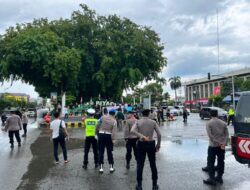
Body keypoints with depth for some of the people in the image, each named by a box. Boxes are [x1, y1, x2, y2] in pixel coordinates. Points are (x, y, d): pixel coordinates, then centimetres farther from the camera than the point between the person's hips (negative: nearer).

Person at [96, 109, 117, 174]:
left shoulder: (103, 117, -1)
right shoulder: (114, 121, -4)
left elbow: (98, 125, 0)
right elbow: (114, 131, -14)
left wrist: (97, 132, 14)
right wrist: (113, 139, -16)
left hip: (101, 135, 1)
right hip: (108, 136, -1)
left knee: (101, 152, 8)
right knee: (109, 152, 11)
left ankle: (101, 167, 12)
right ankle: (111, 167, 18)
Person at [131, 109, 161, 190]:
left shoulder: (138, 122, -3)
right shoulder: (153, 122, -3)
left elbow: (132, 130, -21)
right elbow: (159, 134, -9)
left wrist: (142, 136, -23)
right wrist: (158, 144, 1)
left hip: (141, 144, 0)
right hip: (151, 144, 0)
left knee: (140, 165, 9)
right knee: (153, 165, 14)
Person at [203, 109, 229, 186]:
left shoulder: (209, 123, -7)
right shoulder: (223, 123, 6)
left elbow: (210, 135, -16)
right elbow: (226, 134, -2)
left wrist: (219, 143, -13)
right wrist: (223, 143, -10)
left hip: (213, 146, -5)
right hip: (222, 146, 5)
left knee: (211, 162, 3)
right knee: (221, 162, 14)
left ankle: (212, 179, 5)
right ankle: (219, 177, 25)